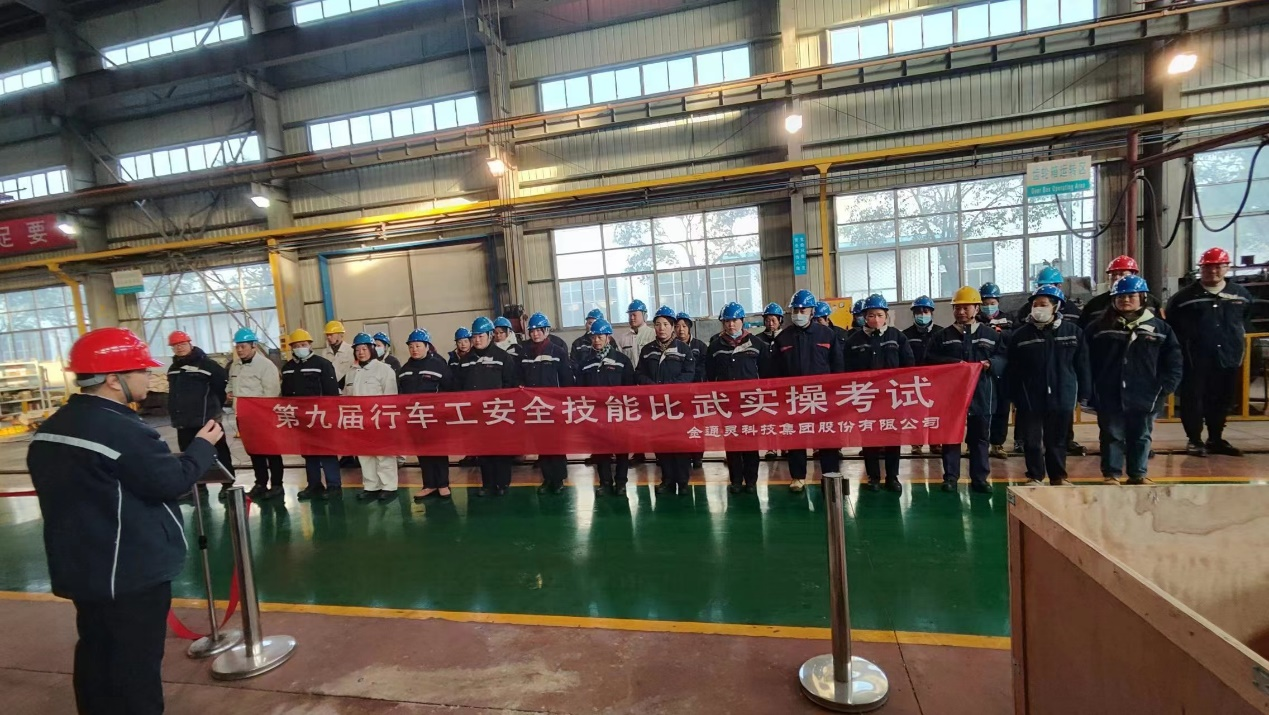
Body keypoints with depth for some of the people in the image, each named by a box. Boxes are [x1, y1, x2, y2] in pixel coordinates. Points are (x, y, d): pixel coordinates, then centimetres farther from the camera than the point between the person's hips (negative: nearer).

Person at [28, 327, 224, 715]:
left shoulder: (49, 430, 6)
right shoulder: (123, 431, -25)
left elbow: (71, 492, 15)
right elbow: (173, 481, -19)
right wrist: (203, 445, -5)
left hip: (80, 568, 9)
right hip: (132, 573, -9)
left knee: (97, 655, 22)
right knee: (136, 663, 4)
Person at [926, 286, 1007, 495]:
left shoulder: (992, 335, 9)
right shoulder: (942, 336, 4)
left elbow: (1004, 359, 7)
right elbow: (930, 360, -3)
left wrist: (990, 363, -14)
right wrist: (953, 363, -16)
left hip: (981, 395, 1)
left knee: (979, 438, 8)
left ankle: (980, 478, 18)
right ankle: (950, 477, 12)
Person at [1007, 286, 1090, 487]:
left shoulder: (1073, 331, 1)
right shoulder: (1020, 334, -2)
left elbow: (1082, 365, 5)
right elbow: (1012, 371, 0)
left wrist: (1082, 395, 4)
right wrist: (1014, 397, -2)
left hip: (1062, 397, 1)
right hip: (1030, 398, -1)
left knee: (1057, 441, 13)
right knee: (1032, 441, 6)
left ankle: (1058, 476, 29)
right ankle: (1035, 477, 22)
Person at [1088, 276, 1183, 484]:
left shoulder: (1160, 328, 2)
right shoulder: (1100, 328, -2)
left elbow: (1174, 361, 4)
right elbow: (1088, 361, -1)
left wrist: (1164, 387, -4)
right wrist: (1090, 390, -6)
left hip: (1144, 396, 2)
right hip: (1110, 396, -1)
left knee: (1141, 437, 12)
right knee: (1112, 436, 7)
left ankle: (1138, 474, 24)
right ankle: (1111, 473, 17)